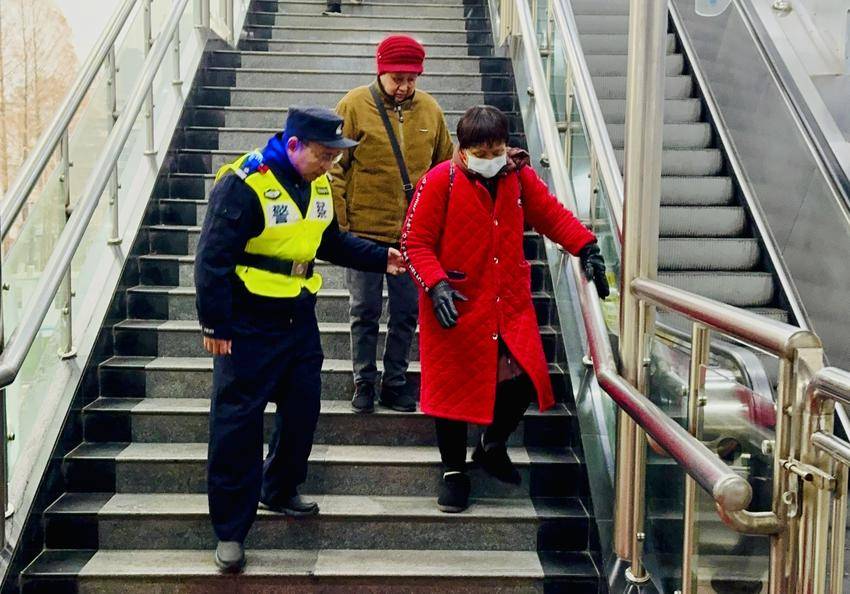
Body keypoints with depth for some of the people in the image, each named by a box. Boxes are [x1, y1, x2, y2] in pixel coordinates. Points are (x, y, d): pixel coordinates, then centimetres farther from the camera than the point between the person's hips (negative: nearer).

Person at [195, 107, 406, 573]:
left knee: (302, 409, 14)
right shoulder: (244, 185, -21)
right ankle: (230, 530, 12)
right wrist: (215, 325, -17)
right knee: (237, 423, -1)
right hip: (248, 325, -7)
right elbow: (213, 259, -19)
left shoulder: (319, 185, 3)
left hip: (299, 318, 7)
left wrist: (381, 258, 7)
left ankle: (280, 491, 38)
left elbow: (330, 242, 17)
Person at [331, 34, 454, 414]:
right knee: (365, 312, 9)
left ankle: (395, 383, 24)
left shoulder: (430, 110, 3)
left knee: (406, 312, 10)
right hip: (365, 230, -3)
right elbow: (335, 167, -6)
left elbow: (444, 166, 12)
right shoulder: (354, 106, -7)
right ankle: (364, 383, 23)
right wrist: (337, 222, -9)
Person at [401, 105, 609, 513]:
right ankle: (454, 473, 24)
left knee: (524, 378, 1)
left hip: (510, 304, 4)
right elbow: (414, 242, -10)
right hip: (456, 307, -4)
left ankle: (492, 447, 31)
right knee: (453, 387, 4)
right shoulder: (440, 181, -12)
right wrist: (435, 284, -22)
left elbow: (552, 215, 11)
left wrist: (586, 248, -2)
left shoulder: (518, 177, 1)